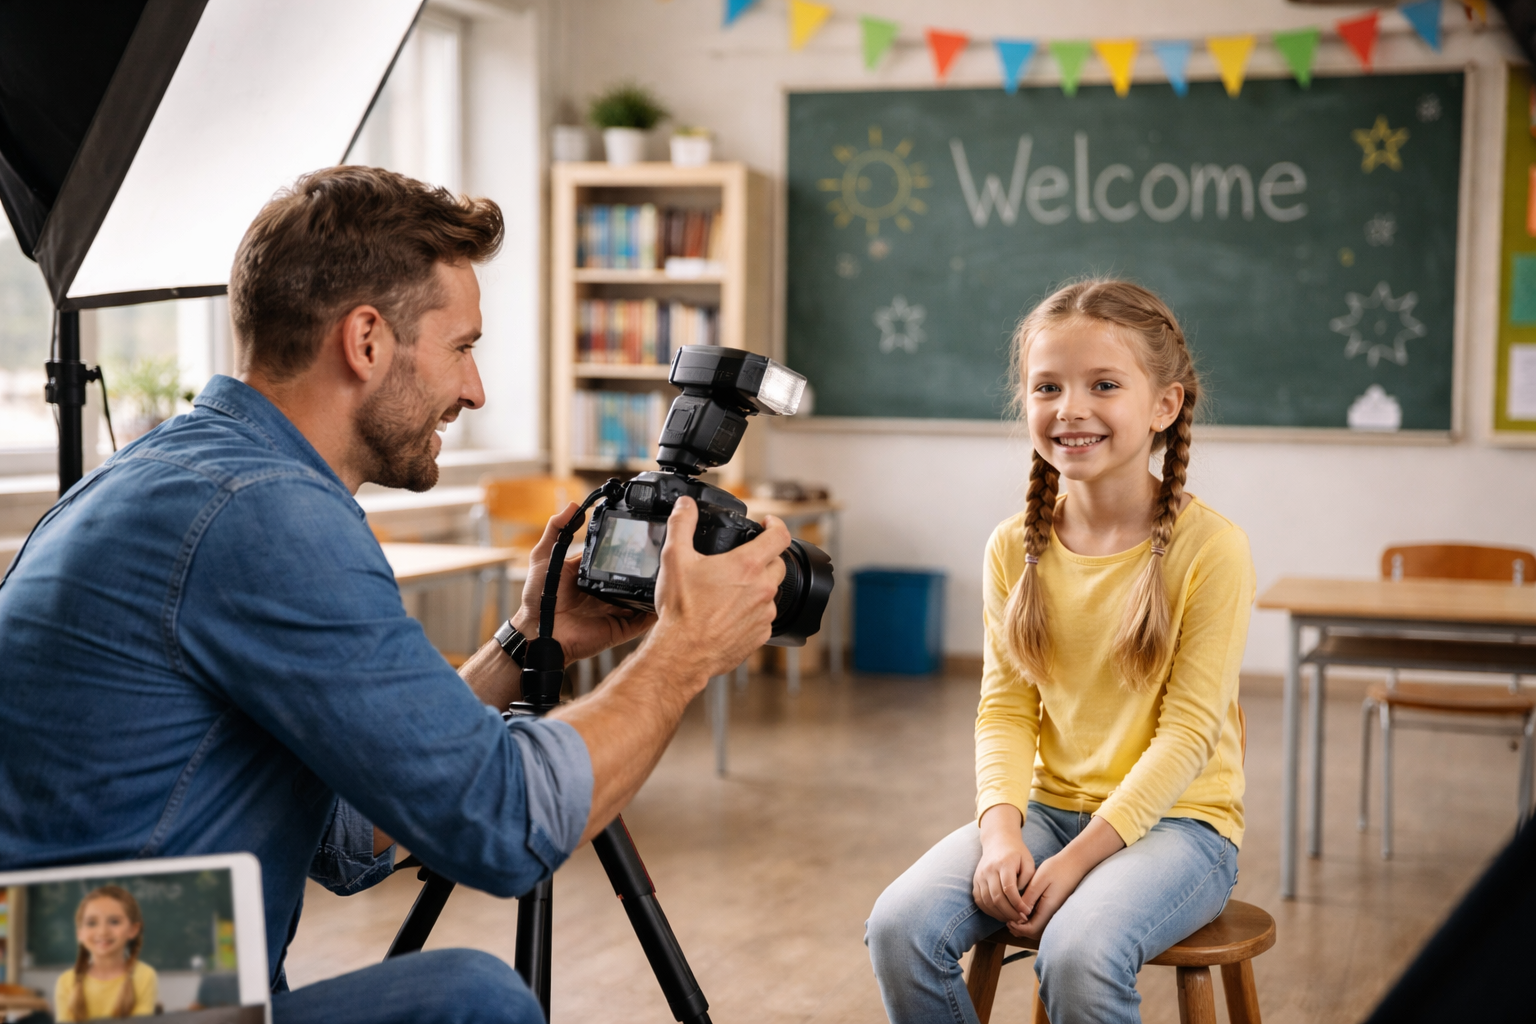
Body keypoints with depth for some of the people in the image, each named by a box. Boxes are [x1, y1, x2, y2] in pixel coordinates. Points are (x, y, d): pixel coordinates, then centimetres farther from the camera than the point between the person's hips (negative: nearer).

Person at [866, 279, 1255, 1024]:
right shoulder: (1015, 548, 3)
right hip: (1049, 806, 5)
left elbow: (1187, 729, -13)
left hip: (1174, 817, -4)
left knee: (1080, 953, -33)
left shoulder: (1210, 549, -11)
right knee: (900, 927, -18)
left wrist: (1078, 858, -19)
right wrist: (1001, 829, -16)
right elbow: (1006, 709, 2)